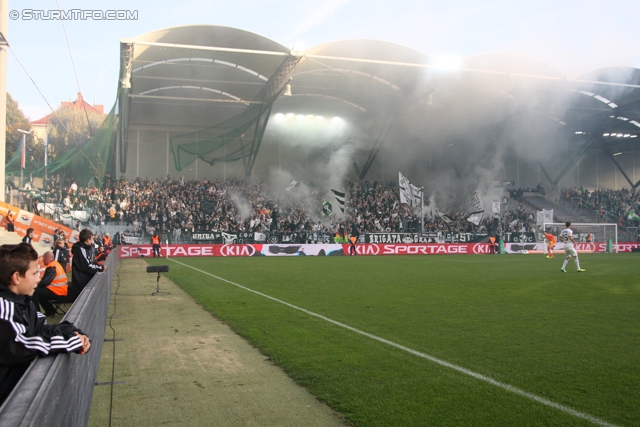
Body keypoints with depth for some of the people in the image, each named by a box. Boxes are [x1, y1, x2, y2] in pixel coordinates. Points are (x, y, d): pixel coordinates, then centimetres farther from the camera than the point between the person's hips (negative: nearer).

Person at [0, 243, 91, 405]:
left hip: (23, 376, 8)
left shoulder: (22, 301, 6)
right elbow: (15, 348, -30)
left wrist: (73, 334, -14)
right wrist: (69, 341, -24)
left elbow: (41, 328, 5)